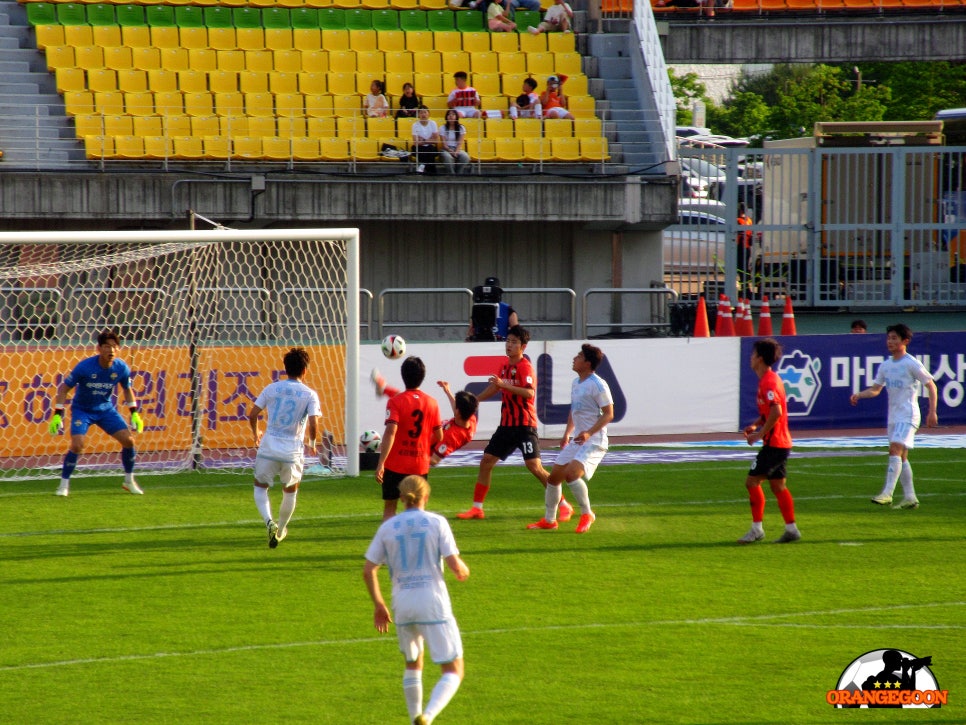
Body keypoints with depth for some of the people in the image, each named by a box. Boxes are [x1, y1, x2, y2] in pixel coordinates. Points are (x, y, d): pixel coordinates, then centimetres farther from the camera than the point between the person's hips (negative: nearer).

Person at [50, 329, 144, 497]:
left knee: (128, 440, -6)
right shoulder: (84, 367, -25)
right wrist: (57, 415, -21)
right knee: (77, 445, -23)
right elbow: (64, 388, -16)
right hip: (82, 409, -4)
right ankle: (64, 484, -6)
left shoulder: (121, 368, -14)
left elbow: (127, 389, 8)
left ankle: (129, 481, 14)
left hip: (106, 409, 4)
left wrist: (134, 413, 5)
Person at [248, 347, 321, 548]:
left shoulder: (272, 389, 1)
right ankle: (281, 531, 36)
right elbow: (313, 424, -13)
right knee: (290, 492, 23)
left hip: (268, 448, 0)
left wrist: (255, 433, 22)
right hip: (293, 452, 0)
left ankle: (269, 523, -10)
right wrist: (312, 443, 7)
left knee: (260, 487, 15)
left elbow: (252, 414, 2)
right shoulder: (309, 395, -4)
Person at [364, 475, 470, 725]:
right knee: (453, 671, 2)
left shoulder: (388, 528, 6)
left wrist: (378, 605, 17)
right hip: (434, 604, -4)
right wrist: (464, 571, 15)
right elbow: (455, 565, -8)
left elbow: (368, 571, 5)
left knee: (413, 665, 27)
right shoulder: (436, 522, -3)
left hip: (402, 605, 4)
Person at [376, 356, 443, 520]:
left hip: (396, 465, -3)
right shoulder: (431, 403, 1)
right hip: (421, 466, 3)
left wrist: (381, 464, -23)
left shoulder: (395, 402, -11)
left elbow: (390, 432, -21)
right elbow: (439, 436, 7)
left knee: (389, 507, 8)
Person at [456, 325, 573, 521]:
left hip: (525, 425, -8)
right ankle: (477, 508, 15)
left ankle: (564, 506, -7)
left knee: (534, 466, -15)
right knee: (486, 462, 6)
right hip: (506, 424, 8)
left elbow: (529, 392, -28)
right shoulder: (505, 366, 13)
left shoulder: (525, 367, -12)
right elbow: (494, 388, 28)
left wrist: (505, 385, -35)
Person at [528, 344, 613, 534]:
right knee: (554, 477, 8)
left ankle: (587, 515, -8)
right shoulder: (576, 383, 11)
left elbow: (608, 414, -17)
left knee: (571, 473, -26)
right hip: (576, 440, 9)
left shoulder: (598, 385, -16)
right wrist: (567, 433, 17)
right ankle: (549, 520, 23)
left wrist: (589, 433, -26)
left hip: (593, 441, -9)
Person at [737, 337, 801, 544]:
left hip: (774, 443, -10)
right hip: (781, 442, 10)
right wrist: (755, 425, 13)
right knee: (777, 485, 13)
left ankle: (756, 529, -6)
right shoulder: (771, 379, 15)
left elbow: (776, 412, -28)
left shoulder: (768, 382, -18)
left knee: (752, 481, -8)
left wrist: (759, 434, -21)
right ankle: (791, 529, 13)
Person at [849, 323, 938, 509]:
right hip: (893, 416, 8)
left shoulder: (912, 364, -8)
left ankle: (887, 493, -28)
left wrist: (932, 412, -10)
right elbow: (875, 389, 16)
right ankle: (910, 497, 17)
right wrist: (859, 395, -4)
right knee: (901, 457, 11)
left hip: (908, 415, -8)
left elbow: (931, 386, -5)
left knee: (895, 449, -21)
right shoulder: (886, 366, 12)